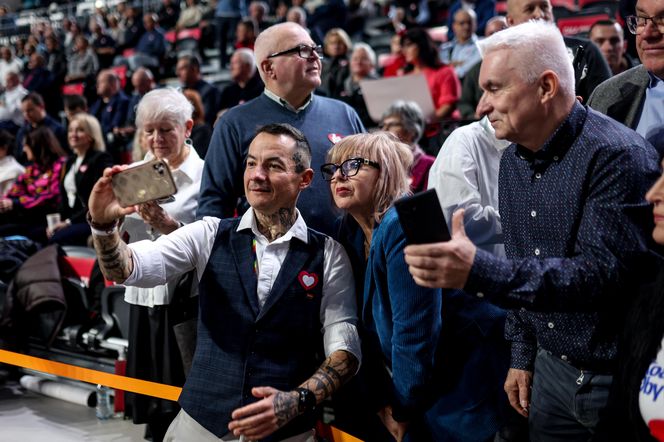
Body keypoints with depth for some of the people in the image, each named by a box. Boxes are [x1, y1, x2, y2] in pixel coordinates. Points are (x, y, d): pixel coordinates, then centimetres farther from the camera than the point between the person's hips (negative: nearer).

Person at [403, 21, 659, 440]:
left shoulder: (619, 156, -20)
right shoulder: (513, 160, 6)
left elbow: (604, 272, -29)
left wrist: (479, 271, -37)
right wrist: (522, 354, 13)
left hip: (620, 377, -7)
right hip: (551, 370, 7)